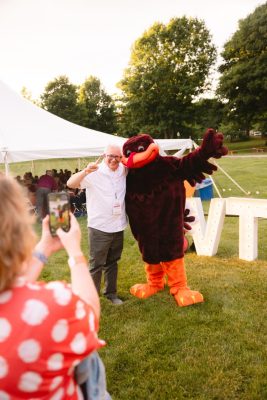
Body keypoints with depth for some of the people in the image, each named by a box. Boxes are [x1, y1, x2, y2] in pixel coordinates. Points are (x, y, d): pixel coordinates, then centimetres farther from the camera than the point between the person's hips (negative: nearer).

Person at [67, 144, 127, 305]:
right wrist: (85, 171, -39)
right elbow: (70, 184, -20)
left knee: (112, 262, 18)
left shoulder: (123, 170, 4)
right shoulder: (95, 172, -12)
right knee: (96, 265, 2)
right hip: (99, 228, -5)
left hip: (118, 226, 5)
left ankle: (111, 293, 32)